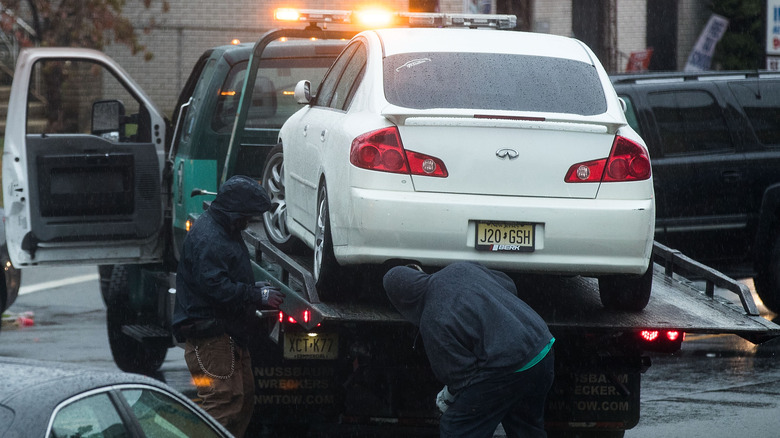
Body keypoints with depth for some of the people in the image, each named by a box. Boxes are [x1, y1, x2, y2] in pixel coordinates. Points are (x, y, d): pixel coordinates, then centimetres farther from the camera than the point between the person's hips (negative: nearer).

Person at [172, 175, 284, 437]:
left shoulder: (226, 232, 18)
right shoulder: (207, 238, -18)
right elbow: (216, 287, -26)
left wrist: (254, 288, 15)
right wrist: (258, 296, -21)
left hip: (229, 334, 11)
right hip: (209, 334, -11)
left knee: (244, 397, 15)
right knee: (224, 402, -15)